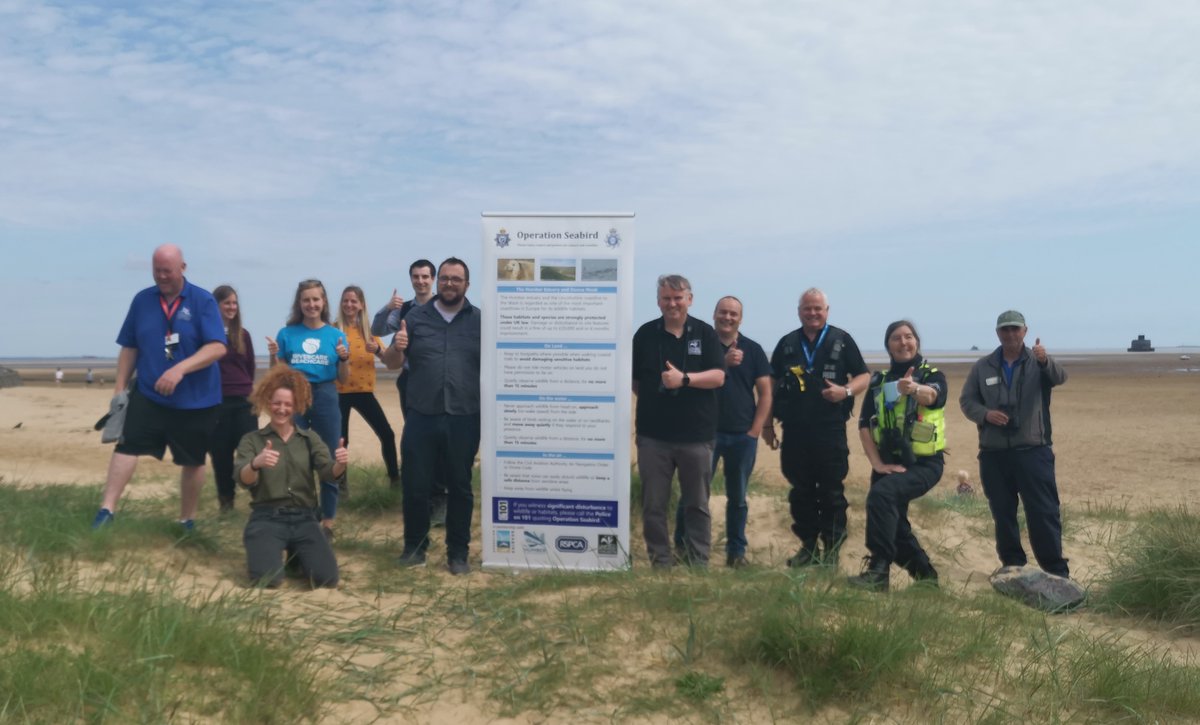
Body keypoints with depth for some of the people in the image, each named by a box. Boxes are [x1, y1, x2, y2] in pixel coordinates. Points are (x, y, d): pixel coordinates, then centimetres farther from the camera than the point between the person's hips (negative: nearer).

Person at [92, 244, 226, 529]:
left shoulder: (203, 301, -8)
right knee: (127, 444, -12)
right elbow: (129, 348, 10)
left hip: (196, 399, -2)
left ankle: (188, 520, 22)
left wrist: (180, 369, -29)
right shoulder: (142, 300, 4)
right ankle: (107, 509, -7)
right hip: (147, 394, 2)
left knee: (193, 461, 7)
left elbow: (218, 347, -18)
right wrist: (120, 388, 6)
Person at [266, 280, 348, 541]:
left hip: (325, 398, 0)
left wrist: (344, 359, -12)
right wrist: (274, 355, -10)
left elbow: (343, 378, 7)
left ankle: (327, 522, 14)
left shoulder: (335, 335, 5)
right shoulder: (287, 333, 4)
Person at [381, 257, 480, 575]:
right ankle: (415, 546, 24)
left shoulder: (481, 320, 4)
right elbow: (392, 363, 9)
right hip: (421, 418, 1)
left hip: (464, 419, -1)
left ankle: (458, 552, 20)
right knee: (414, 486, 6)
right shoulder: (416, 317, 7)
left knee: (460, 487, 8)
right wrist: (397, 348, -13)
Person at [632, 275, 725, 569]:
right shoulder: (645, 334, 5)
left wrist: (684, 379, -20)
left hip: (697, 434, -1)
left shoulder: (705, 333, 2)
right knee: (653, 505, 5)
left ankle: (698, 564, 18)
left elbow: (718, 376, -7)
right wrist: (653, 400, 2)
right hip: (653, 434, 1)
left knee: (697, 504, 8)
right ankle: (660, 563, 16)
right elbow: (633, 379, 11)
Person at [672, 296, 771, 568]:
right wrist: (723, 362, -22)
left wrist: (755, 429, -2)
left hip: (743, 435, 2)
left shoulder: (753, 350, 7)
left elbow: (765, 392, 6)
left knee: (737, 497, 10)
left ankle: (736, 551, 19)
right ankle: (682, 546, 12)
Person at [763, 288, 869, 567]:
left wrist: (846, 391, -17)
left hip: (831, 431, -2)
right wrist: (767, 423, 11)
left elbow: (864, 376, 5)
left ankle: (831, 550, 11)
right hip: (794, 431, 3)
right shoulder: (787, 343, 11)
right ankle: (808, 547, 18)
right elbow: (771, 384, 14)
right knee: (800, 492, 7)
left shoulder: (842, 340, 4)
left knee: (831, 492, 1)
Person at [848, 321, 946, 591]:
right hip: (888, 463, 6)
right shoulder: (878, 381, 7)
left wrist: (913, 389, -53)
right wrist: (877, 463, -9)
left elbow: (931, 395, -29)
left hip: (923, 464, -5)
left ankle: (879, 569, -28)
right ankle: (925, 574, 33)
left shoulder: (933, 375, -3)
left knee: (881, 494, -30)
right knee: (893, 523, 9)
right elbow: (864, 424, 3)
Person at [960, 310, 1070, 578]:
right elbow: (966, 400, 9)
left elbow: (1059, 377, -19)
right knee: (1003, 515, 10)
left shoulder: (1038, 362, 2)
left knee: (1044, 513, -3)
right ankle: (1012, 565, 23)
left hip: (1033, 451, -2)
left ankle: (1056, 570, 6)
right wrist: (985, 414, -12)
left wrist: (1045, 361, -42)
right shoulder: (982, 367, 8)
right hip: (993, 454, 3)